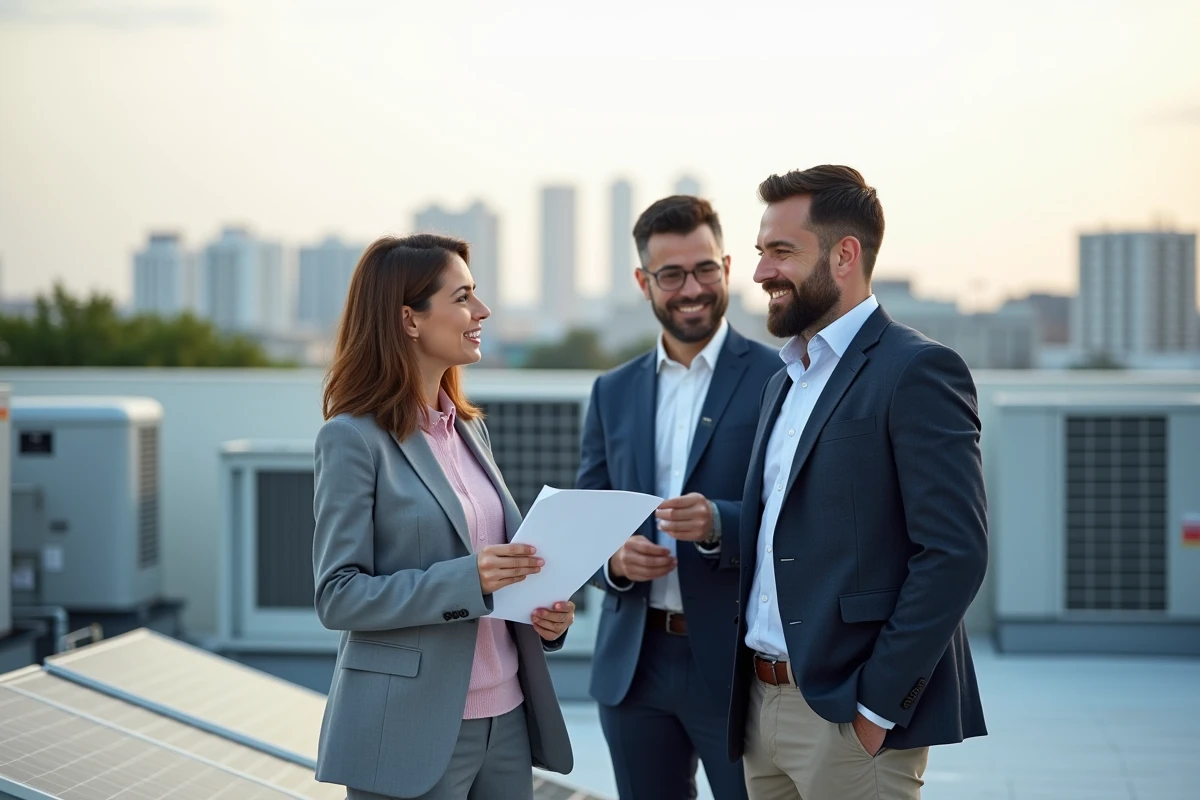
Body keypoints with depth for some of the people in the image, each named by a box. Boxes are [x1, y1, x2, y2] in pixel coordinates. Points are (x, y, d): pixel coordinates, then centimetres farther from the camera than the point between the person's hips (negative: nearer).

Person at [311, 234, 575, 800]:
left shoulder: (470, 428, 13)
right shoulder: (355, 439, -9)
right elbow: (338, 596, -12)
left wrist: (546, 612, 1)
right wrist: (466, 579, -23)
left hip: (506, 717, 7)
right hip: (413, 727, -6)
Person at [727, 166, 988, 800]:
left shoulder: (917, 372, -10)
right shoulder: (784, 382, 17)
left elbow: (955, 552, -17)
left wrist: (879, 705, -18)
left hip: (848, 716, -8)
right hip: (763, 703, 8)